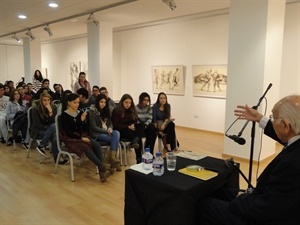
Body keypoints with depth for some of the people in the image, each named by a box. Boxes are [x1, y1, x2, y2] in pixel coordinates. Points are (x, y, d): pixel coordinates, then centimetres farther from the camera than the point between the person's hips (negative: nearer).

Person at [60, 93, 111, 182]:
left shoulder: (80, 113, 8)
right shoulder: (64, 115, -6)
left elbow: (85, 129, 6)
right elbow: (68, 132, -12)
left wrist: (83, 120, -11)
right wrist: (81, 138, -19)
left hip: (81, 136, 5)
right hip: (70, 139, -5)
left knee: (97, 145, -24)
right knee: (86, 147, -34)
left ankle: (102, 171, -32)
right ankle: (103, 166, -37)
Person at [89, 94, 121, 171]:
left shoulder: (105, 110, 13)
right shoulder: (92, 111, -8)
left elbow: (110, 123, 13)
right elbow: (94, 127, -13)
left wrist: (110, 128, -11)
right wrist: (106, 131, -18)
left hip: (106, 132, 6)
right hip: (96, 134, -6)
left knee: (116, 133, -28)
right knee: (115, 139, -27)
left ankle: (112, 157, -30)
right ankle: (113, 157, -17)